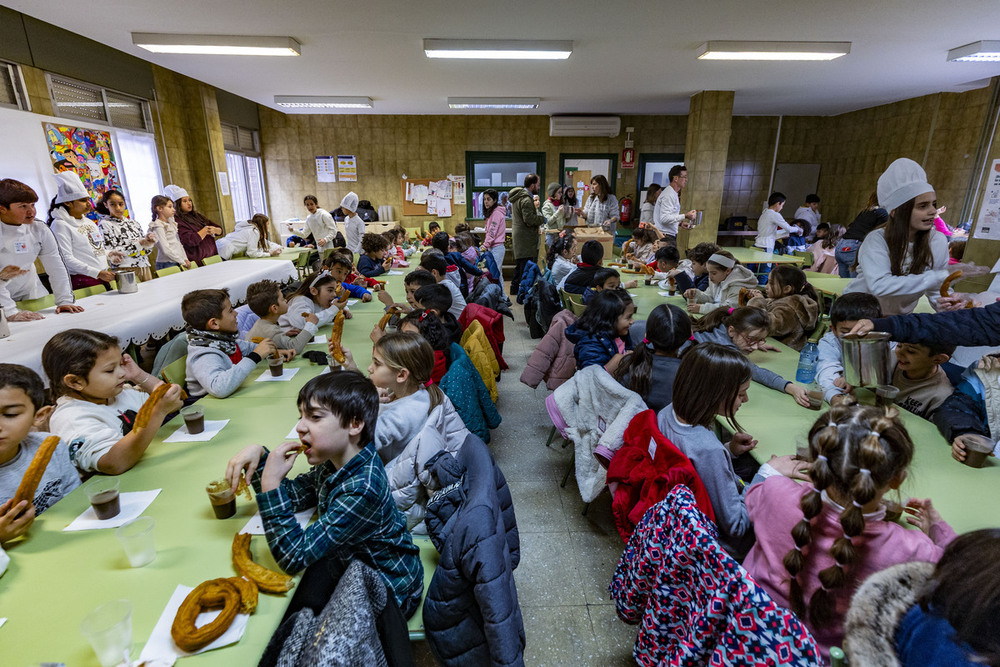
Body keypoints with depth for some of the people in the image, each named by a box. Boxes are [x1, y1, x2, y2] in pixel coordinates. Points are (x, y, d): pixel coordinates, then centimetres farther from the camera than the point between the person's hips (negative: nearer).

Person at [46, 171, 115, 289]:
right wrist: (98, 273, -22)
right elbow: (66, 259, -14)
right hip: (82, 281, -7)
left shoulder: (89, 222, 19)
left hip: (104, 278, 7)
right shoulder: (60, 224, -6)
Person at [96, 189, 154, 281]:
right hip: (125, 270, -5)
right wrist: (139, 244, -16)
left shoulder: (133, 222, 15)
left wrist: (149, 242, -7)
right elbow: (110, 254, -11)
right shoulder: (105, 224, 0)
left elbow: (146, 251, 15)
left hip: (144, 268, 5)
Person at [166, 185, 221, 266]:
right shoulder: (177, 222, -3)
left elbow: (220, 231, 17)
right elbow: (191, 241, -17)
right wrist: (206, 229, -4)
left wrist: (215, 230, -6)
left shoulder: (197, 216, 16)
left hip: (213, 257, 6)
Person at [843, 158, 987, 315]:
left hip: (898, 319, 5)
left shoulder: (937, 241, -4)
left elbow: (936, 292, 2)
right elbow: (879, 286, -34)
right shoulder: (876, 241, -19)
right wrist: (942, 275, -30)